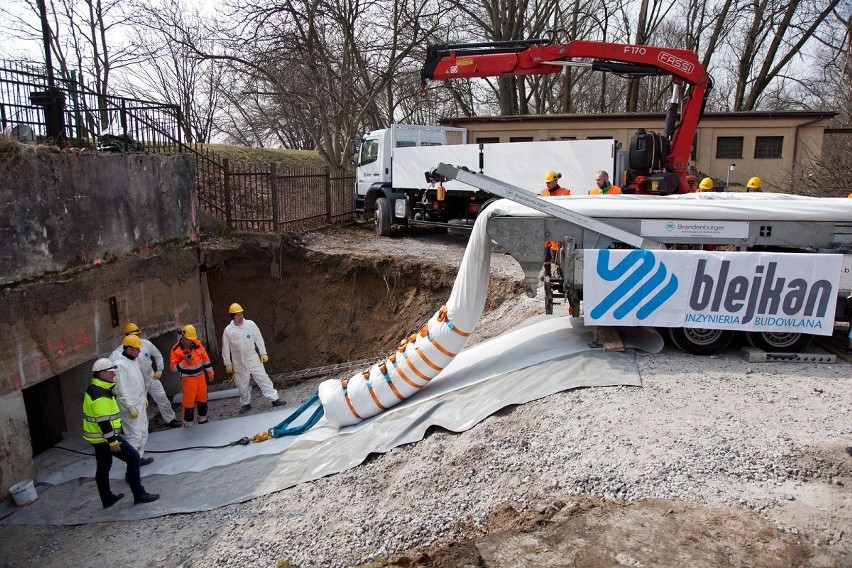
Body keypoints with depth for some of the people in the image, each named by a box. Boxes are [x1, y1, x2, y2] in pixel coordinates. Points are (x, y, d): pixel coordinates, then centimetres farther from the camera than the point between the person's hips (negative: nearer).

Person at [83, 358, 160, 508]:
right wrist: (112, 441, -22)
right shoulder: (100, 395, -24)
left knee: (103, 468, 19)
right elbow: (103, 421, -26)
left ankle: (107, 499, 31)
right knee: (133, 457, -4)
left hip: (97, 437, 11)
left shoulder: (95, 389, 10)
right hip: (104, 437, -11)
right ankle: (139, 494, -1)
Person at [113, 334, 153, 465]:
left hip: (140, 404, 10)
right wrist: (131, 408, -21)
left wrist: (144, 398, 20)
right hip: (131, 407, -9)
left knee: (143, 432, 16)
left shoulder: (134, 360, 8)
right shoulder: (120, 365, -21)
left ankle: (139, 457, 27)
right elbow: (120, 390, -22)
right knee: (135, 435, -7)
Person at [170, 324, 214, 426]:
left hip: (201, 376, 5)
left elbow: (205, 358, 9)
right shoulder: (176, 350, -16)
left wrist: (210, 372, 11)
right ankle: (188, 424, 18)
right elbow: (173, 368, -16)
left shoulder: (197, 344, -2)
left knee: (202, 398, 17)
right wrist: (185, 362, -31)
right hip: (188, 379, -5)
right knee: (189, 401, 2)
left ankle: (203, 419, 36)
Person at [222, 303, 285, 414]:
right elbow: (225, 349, -1)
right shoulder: (228, 330, -7)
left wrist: (263, 353, 0)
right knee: (242, 384, 9)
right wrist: (228, 364, 0)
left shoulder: (250, 324, -5)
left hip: (253, 359, 0)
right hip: (239, 363, 0)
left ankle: (274, 399, 8)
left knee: (263, 378, 1)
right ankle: (245, 404, 27)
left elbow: (259, 339, 2)